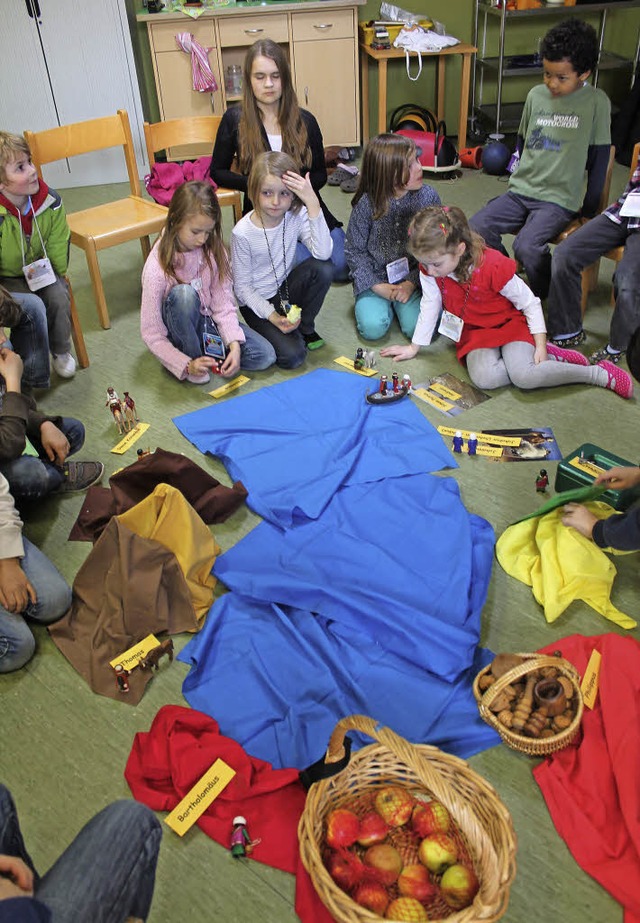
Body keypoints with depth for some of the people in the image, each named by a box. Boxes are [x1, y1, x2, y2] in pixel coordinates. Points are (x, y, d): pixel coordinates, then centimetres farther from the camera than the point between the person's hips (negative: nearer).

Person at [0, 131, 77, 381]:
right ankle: (36, 374, -10)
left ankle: (61, 352, 3)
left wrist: (54, 278, -6)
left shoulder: (51, 202, -15)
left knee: (58, 296, -26)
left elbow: (59, 249, -2)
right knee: (33, 305, -30)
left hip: (41, 274, 4)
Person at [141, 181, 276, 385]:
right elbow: (151, 334, -21)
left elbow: (223, 302, -11)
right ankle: (192, 356, -15)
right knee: (183, 293, -37)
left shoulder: (213, 250, -11)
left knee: (265, 356, -14)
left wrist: (234, 344, -27)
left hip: (208, 320, 4)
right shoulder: (157, 268, -25)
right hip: (181, 328, -4)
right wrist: (187, 365, -31)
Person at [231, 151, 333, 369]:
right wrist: (272, 315, -22)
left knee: (323, 269, -26)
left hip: (285, 289, 4)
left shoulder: (297, 216, -12)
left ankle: (305, 327, -1)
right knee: (292, 356, -24)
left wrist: (313, 203, -35)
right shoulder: (243, 232, -20)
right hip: (256, 302, -4)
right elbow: (242, 286, -12)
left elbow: (323, 253, -29)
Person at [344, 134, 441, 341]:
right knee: (372, 328, -21)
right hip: (375, 278, 0)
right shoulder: (367, 203, -13)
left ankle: (399, 304, 13)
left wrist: (412, 283, -13)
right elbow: (354, 250, -4)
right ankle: (381, 301, 13)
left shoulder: (428, 197, -9)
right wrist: (377, 286, -13)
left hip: (415, 278, 1)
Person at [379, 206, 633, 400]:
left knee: (524, 376, -32)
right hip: (473, 332, 5)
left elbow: (530, 303, -16)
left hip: (509, 324, -4)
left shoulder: (494, 267, -26)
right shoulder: (429, 269, -13)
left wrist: (540, 345, -18)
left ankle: (601, 374, -10)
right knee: (484, 377, -30)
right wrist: (414, 347, 3)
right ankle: (553, 360, -9)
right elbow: (429, 307, 0)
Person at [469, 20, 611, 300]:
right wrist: (517, 177, 17)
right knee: (475, 229, -16)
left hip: (560, 199, -5)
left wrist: (589, 208, -2)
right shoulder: (536, 95, 7)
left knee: (526, 247, -30)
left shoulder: (596, 103, -5)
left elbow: (599, 156, -2)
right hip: (520, 190, 5)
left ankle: (548, 299, -1)